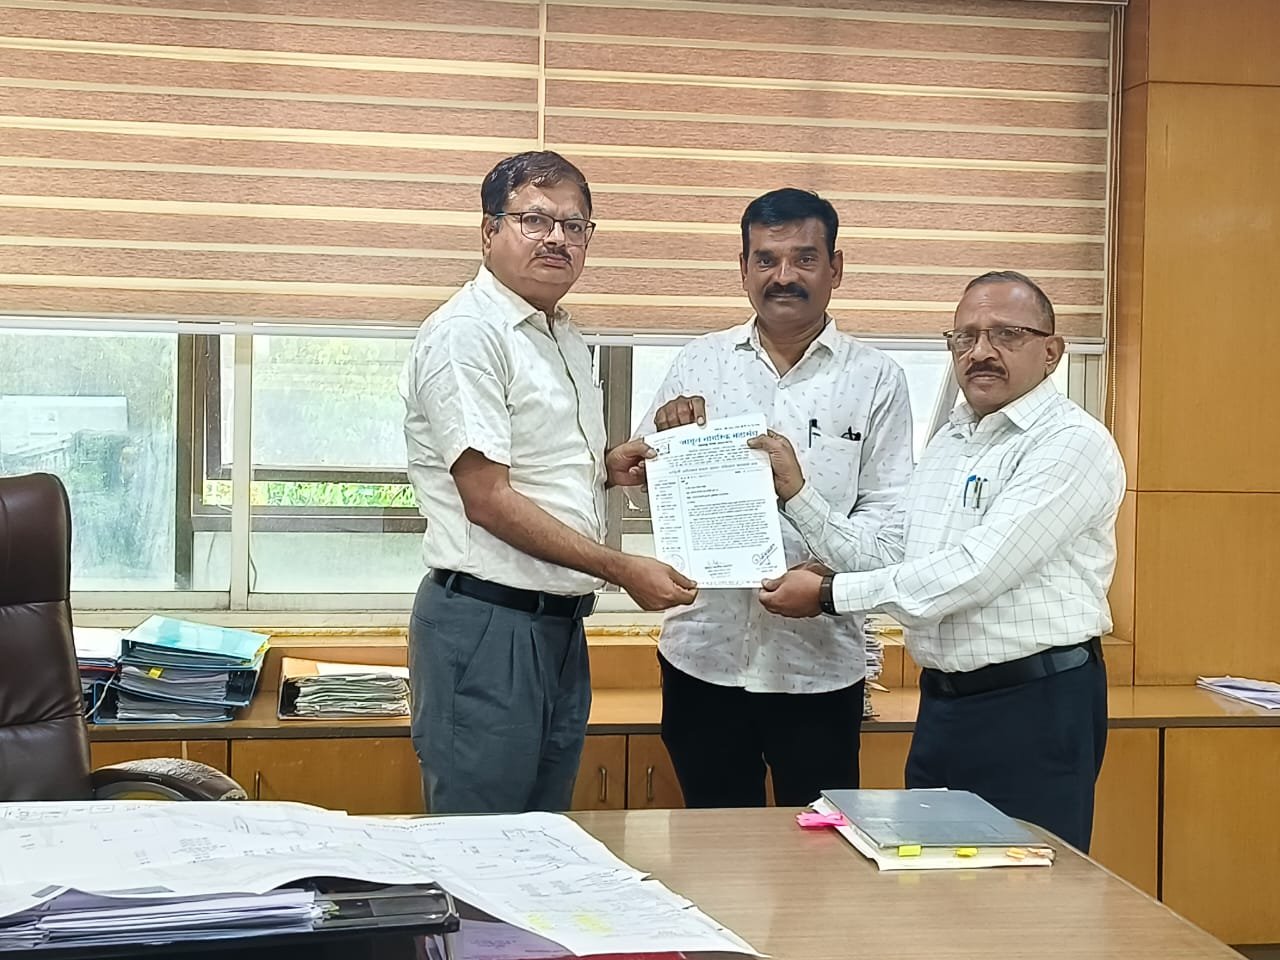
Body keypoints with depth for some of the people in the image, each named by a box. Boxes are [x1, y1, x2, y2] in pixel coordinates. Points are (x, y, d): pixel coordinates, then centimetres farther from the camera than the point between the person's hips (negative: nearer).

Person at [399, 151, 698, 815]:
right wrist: (621, 569, -17)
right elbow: (488, 500, -18)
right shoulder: (466, 333, -12)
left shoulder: (566, 340, 17)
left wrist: (605, 467, 6)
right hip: (486, 621, -9)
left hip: (559, 626, 9)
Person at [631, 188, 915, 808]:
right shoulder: (699, 364, 9)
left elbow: (887, 510, -2)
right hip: (703, 648, 2)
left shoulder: (875, 379, 3)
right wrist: (665, 432, -9)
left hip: (819, 661, -2)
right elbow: (636, 482, 12)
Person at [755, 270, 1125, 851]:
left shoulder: (1073, 444, -12)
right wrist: (796, 493, 6)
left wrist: (828, 595, -14)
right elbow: (885, 562, 13)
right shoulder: (947, 444, 16)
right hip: (943, 704, 8)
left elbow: (975, 571, -19)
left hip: (1035, 710, -7)